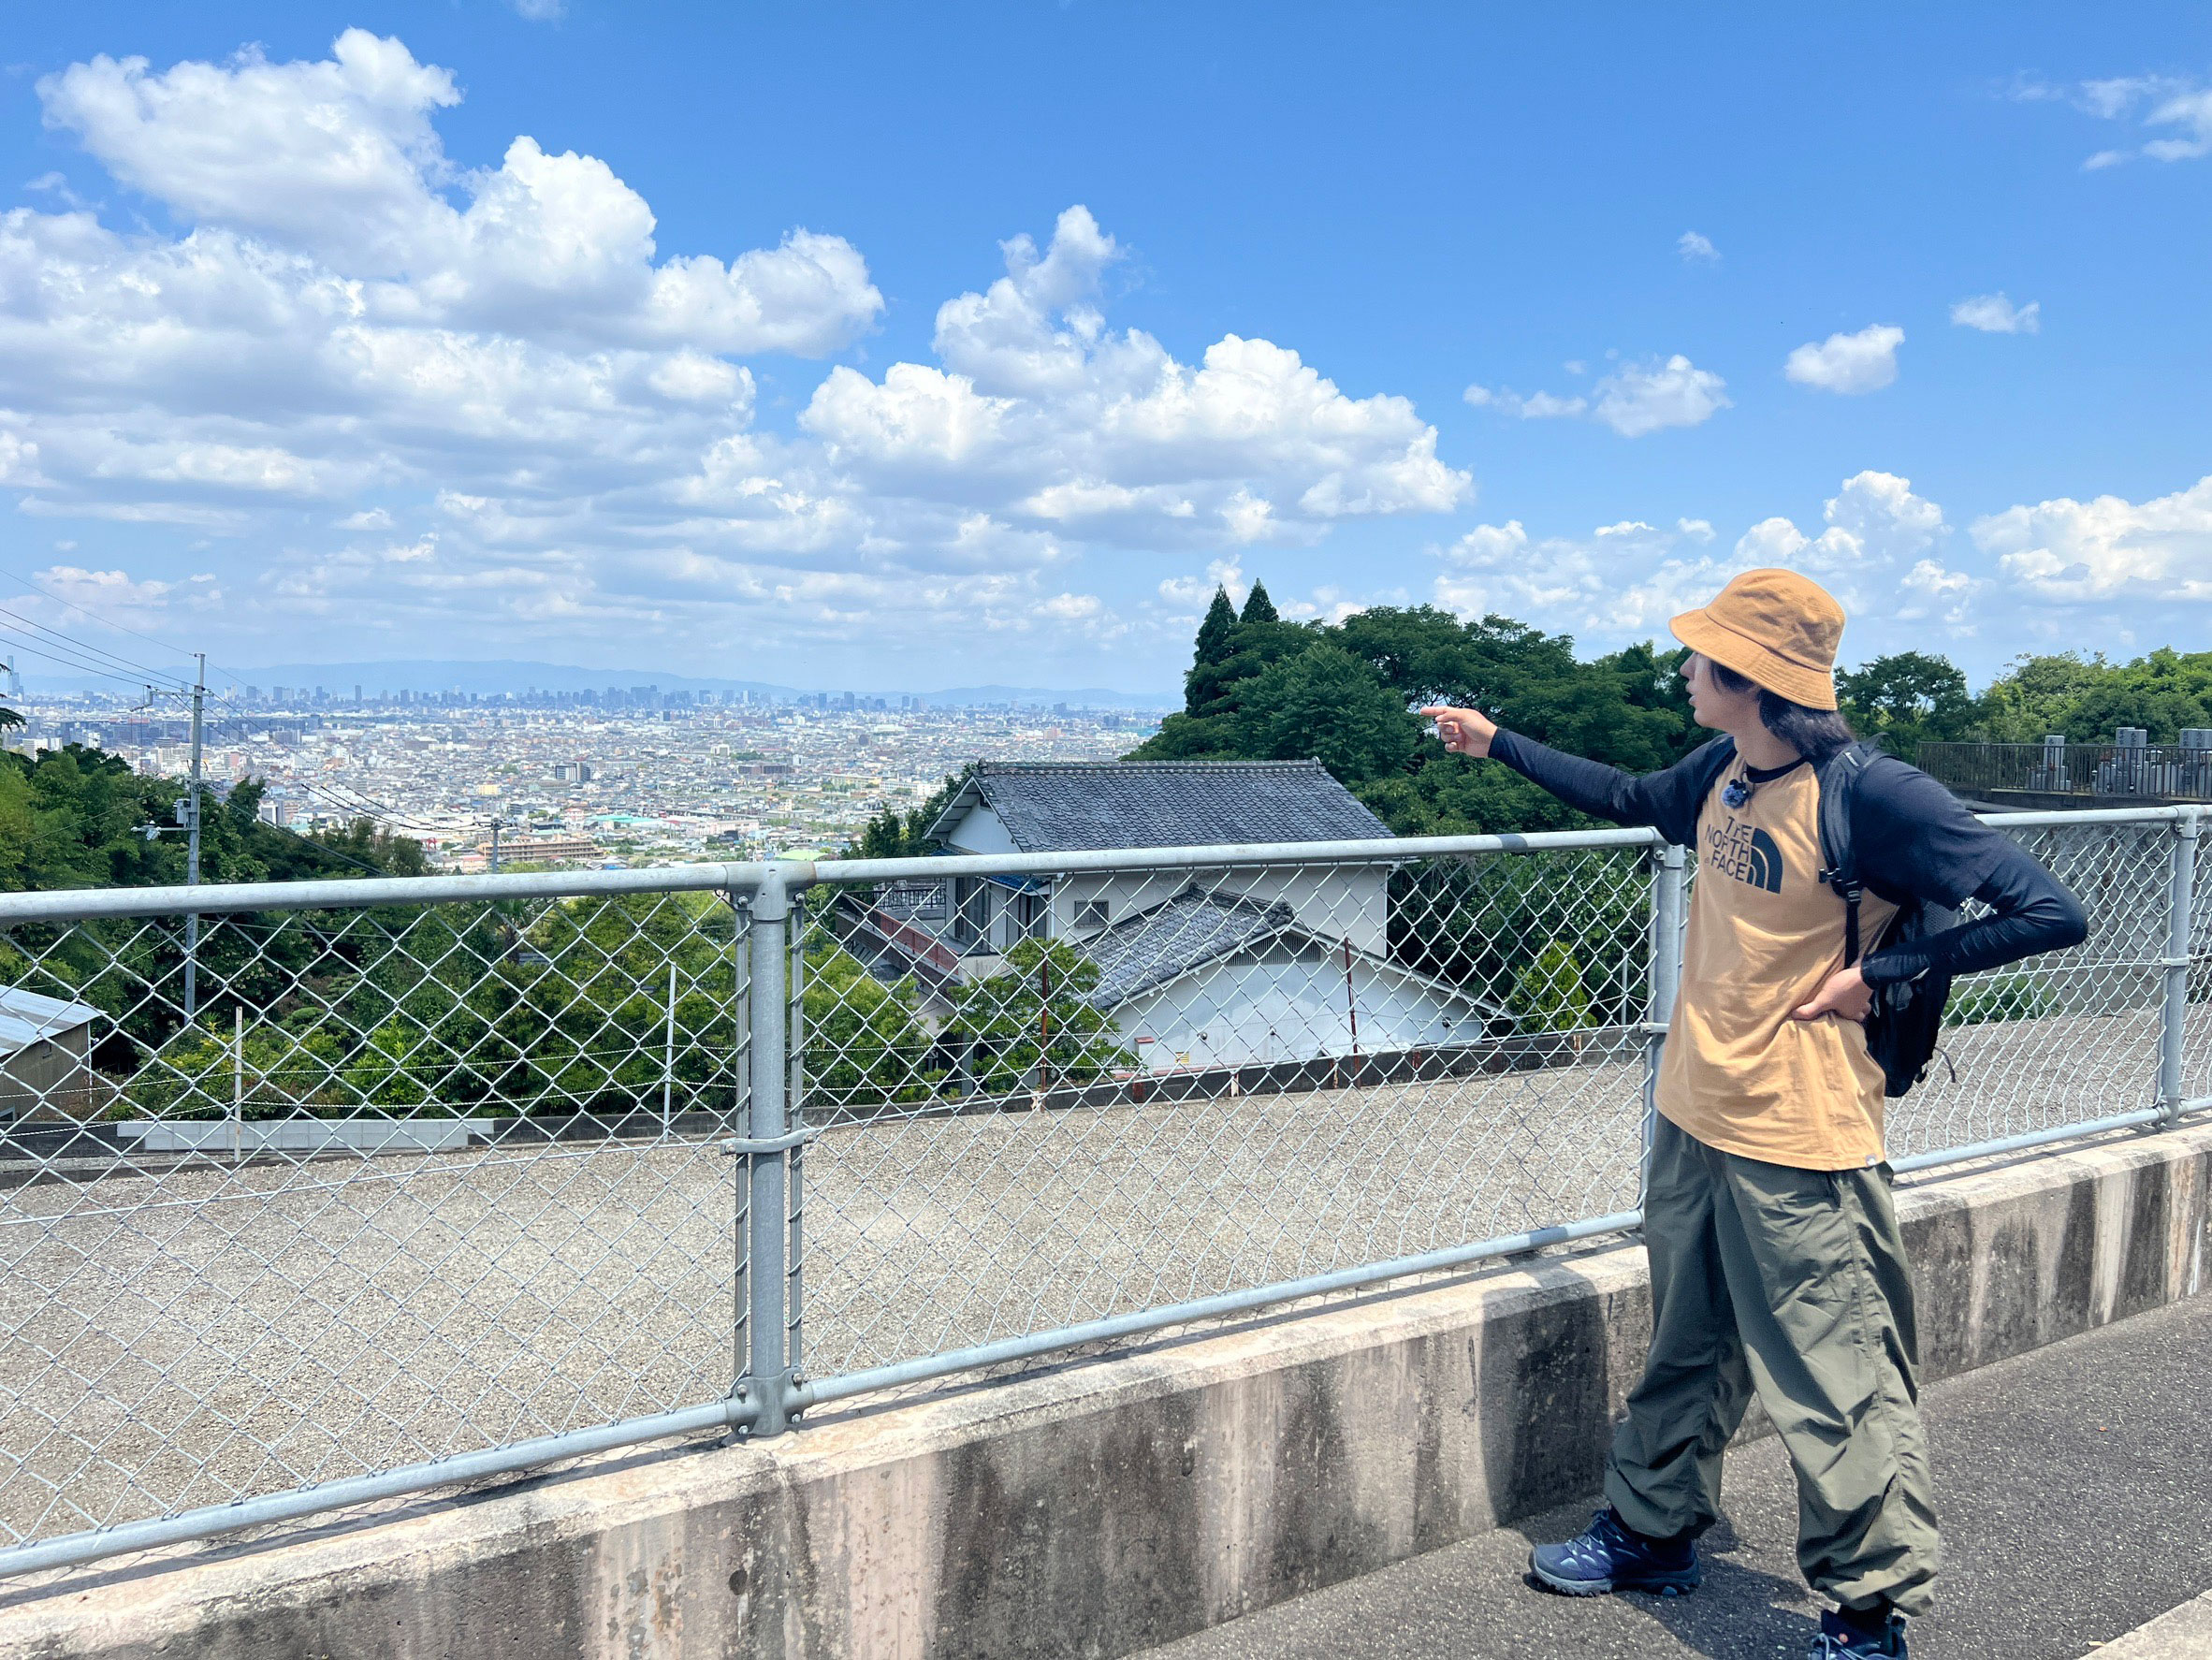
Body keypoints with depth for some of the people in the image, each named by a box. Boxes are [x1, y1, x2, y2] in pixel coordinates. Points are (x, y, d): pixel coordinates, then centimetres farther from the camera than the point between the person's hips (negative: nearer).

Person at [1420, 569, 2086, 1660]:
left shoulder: (1871, 795, -21)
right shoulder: (1722, 773, 2)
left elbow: (2051, 914, -19)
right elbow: (1629, 800, 24)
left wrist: (1879, 970, -18)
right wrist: (1497, 744, 29)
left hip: (1800, 1142, -8)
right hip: (1695, 1118, 8)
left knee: (1833, 1380, 2)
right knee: (1685, 1351, 23)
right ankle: (1652, 1532, 41)